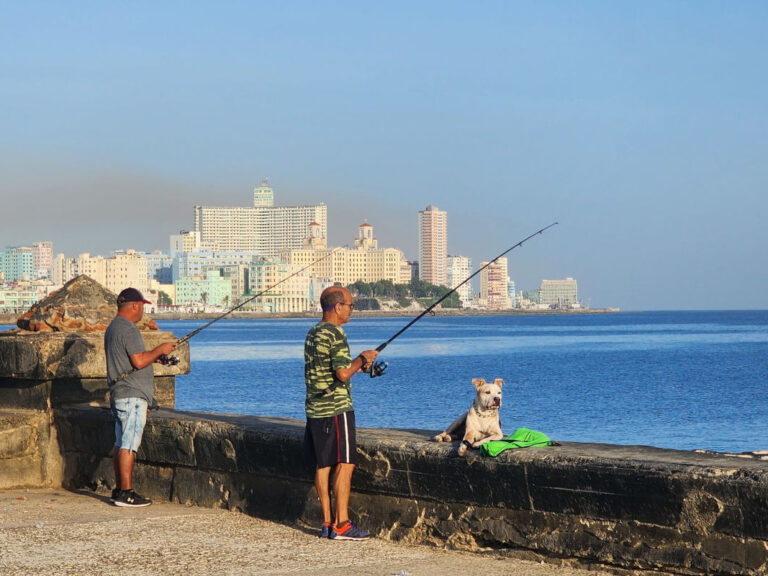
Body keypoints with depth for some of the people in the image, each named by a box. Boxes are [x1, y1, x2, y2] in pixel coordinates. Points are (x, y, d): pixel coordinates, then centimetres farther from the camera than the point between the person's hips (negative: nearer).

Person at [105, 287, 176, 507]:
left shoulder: (112, 328, 18)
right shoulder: (128, 329, -15)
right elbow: (139, 361, -21)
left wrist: (154, 357, 21)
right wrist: (159, 350, -6)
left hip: (119, 395, 10)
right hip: (132, 395, -10)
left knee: (120, 443, 12)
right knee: (129, 444, -10)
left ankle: (119, 489, 16)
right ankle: (126, 493, -11)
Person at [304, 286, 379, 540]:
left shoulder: (313, 333, 14)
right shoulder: (335, 334, -15)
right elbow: (343, 374, -20)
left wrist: (358, 366, 18)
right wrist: (361, 359, -3)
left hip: (314, 409, 9)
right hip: (336, 409, -9)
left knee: (322, 465, 9)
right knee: (344, 464, -5)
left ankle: (328, 522, 12)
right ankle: (341, 525, -6)